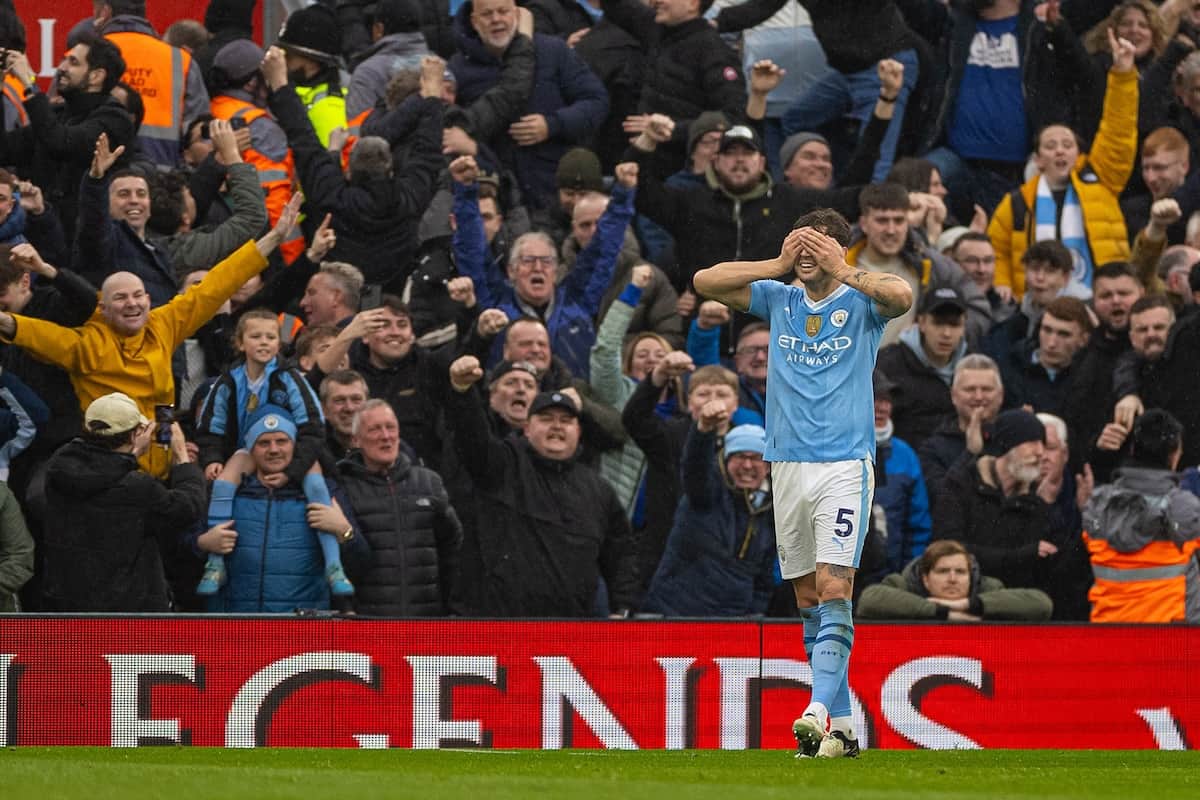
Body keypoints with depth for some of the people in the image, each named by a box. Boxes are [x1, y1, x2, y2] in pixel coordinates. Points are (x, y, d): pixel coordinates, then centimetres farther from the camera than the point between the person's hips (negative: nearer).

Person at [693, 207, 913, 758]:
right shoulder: (779, 300, 13)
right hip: (788, 464, 5)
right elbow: (704, 282, 6)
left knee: (833, 589, -16)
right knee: (808, 599, 5)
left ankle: (819, 710, -26)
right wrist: (778, 266, 0)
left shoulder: (860, 303, 1)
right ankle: (842, 725, 11)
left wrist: (841, 270, -12)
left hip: (845, 464, -5)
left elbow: (901, 294, -21)